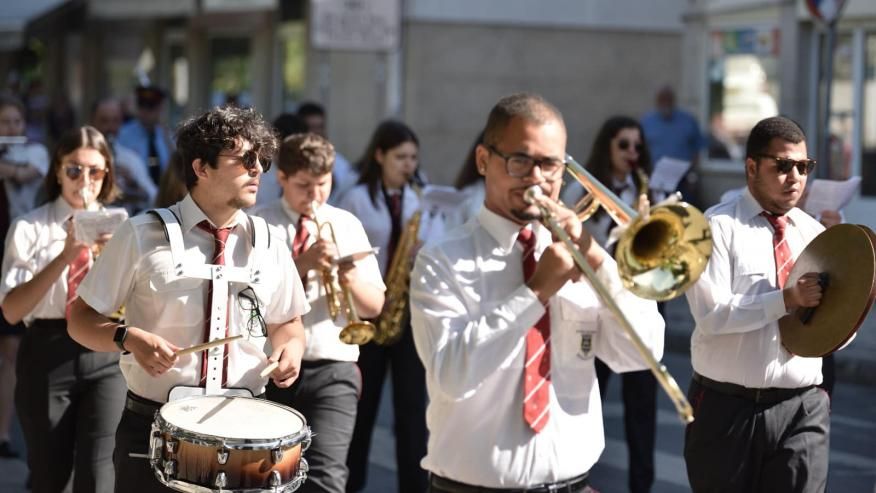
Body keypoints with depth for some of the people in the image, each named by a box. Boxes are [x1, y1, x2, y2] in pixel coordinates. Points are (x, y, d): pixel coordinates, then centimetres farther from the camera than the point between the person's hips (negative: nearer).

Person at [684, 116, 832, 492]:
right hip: (727, 407, -3)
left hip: (801, 408, 3)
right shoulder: (718, 227, -5)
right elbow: (711, 314, -16)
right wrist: (786, 299, -23)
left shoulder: (816, 233, 9)